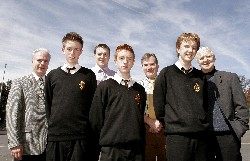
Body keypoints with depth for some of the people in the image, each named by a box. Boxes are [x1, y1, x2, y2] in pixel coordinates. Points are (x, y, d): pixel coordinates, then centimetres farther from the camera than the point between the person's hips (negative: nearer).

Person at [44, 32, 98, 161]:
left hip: (80, 137, -1)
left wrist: (88, 129, 1)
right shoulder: (52, 75, 10)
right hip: (55, 135, 2)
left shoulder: (89, 75, 5)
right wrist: (53, 124, 5)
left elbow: (93, 103, 5)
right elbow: (47, 104, 13)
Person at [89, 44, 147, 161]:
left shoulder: (140, 90, 11)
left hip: (137, 148, 3)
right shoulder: (105, 86, -1)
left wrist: (138, 140, 9)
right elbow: (95, 119, -2)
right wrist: (108, 138, 1)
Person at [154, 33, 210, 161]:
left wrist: (203, 125, 10)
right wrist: (171, 125, 2)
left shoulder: (200, 76, 12)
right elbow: (159, 105, -1)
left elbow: (205, 104, 18)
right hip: (177, 136, -4)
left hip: (201, 135, 4)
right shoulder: (167, 73, 0)